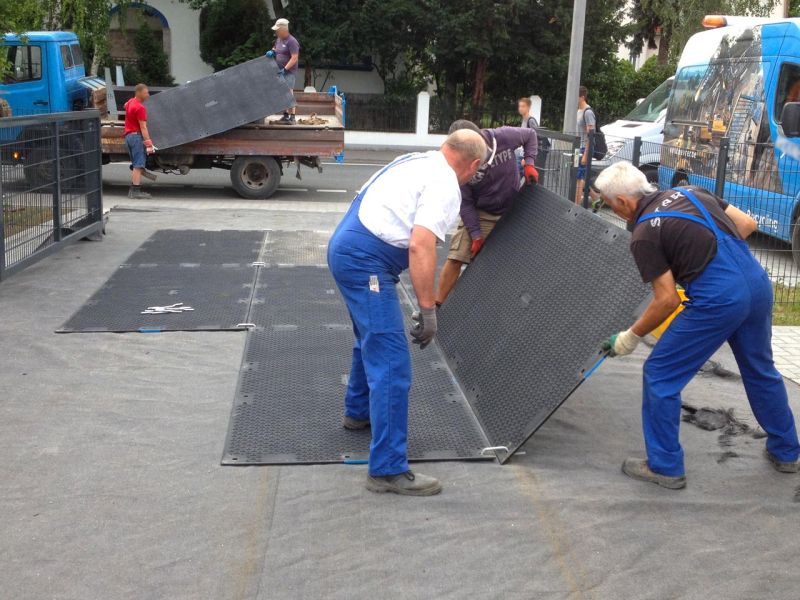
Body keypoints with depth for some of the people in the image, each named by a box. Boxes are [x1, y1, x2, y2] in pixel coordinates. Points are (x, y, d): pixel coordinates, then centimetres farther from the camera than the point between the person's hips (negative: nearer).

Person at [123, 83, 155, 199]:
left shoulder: (130, 102, 13)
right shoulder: (140, 108, -18)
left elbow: (126, 106, 39)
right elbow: (143, 127, -22)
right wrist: (149, 144, -25)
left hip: (128, 135, 10)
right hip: (137, 136, -10)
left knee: (135, 165, 14)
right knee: (138, 165, -11)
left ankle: (133, 190, 15)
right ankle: (136, 191, -15)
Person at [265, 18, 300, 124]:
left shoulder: (291, 41, -16)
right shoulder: (278, 39, 11)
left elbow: (294, 58, -21)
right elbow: (275, 48, 29)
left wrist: (285, 69, -26)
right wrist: (272, 52, 5)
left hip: (289, 72, -9)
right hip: (280, 71, 9)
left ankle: (292, 117, -14)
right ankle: (285, 115, 19)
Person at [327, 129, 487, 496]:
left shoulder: (417, 162, 17)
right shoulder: (443, 184, -11)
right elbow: (420, 247, -22)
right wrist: (428, 311, -20)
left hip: (346, 247, 10)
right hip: (366, 261, -10)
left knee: (372, 340, 31)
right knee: (392, 365, -11)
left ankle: (358, 412, 51)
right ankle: (388, 469, -11)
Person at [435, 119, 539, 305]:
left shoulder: (503, 137, -23)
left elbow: (530, 135, 0)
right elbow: (465, 203, -14)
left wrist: (529, 163, -14)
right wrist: (475, 234, -15)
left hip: (512, 212, 2)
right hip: (479, 214, -2)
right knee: (455, 258, -10)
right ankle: (437, 305, 2)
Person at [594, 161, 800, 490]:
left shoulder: (644, 234, -5)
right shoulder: (690, 192, 15)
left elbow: (667, 300, -7)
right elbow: (747, 224, 17)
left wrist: (631, 337, 5)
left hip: (718, 300, -8)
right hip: (758, 283, 8)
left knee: (660, 375, 8)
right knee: (760, 370, 27)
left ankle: (665, 466, 15)